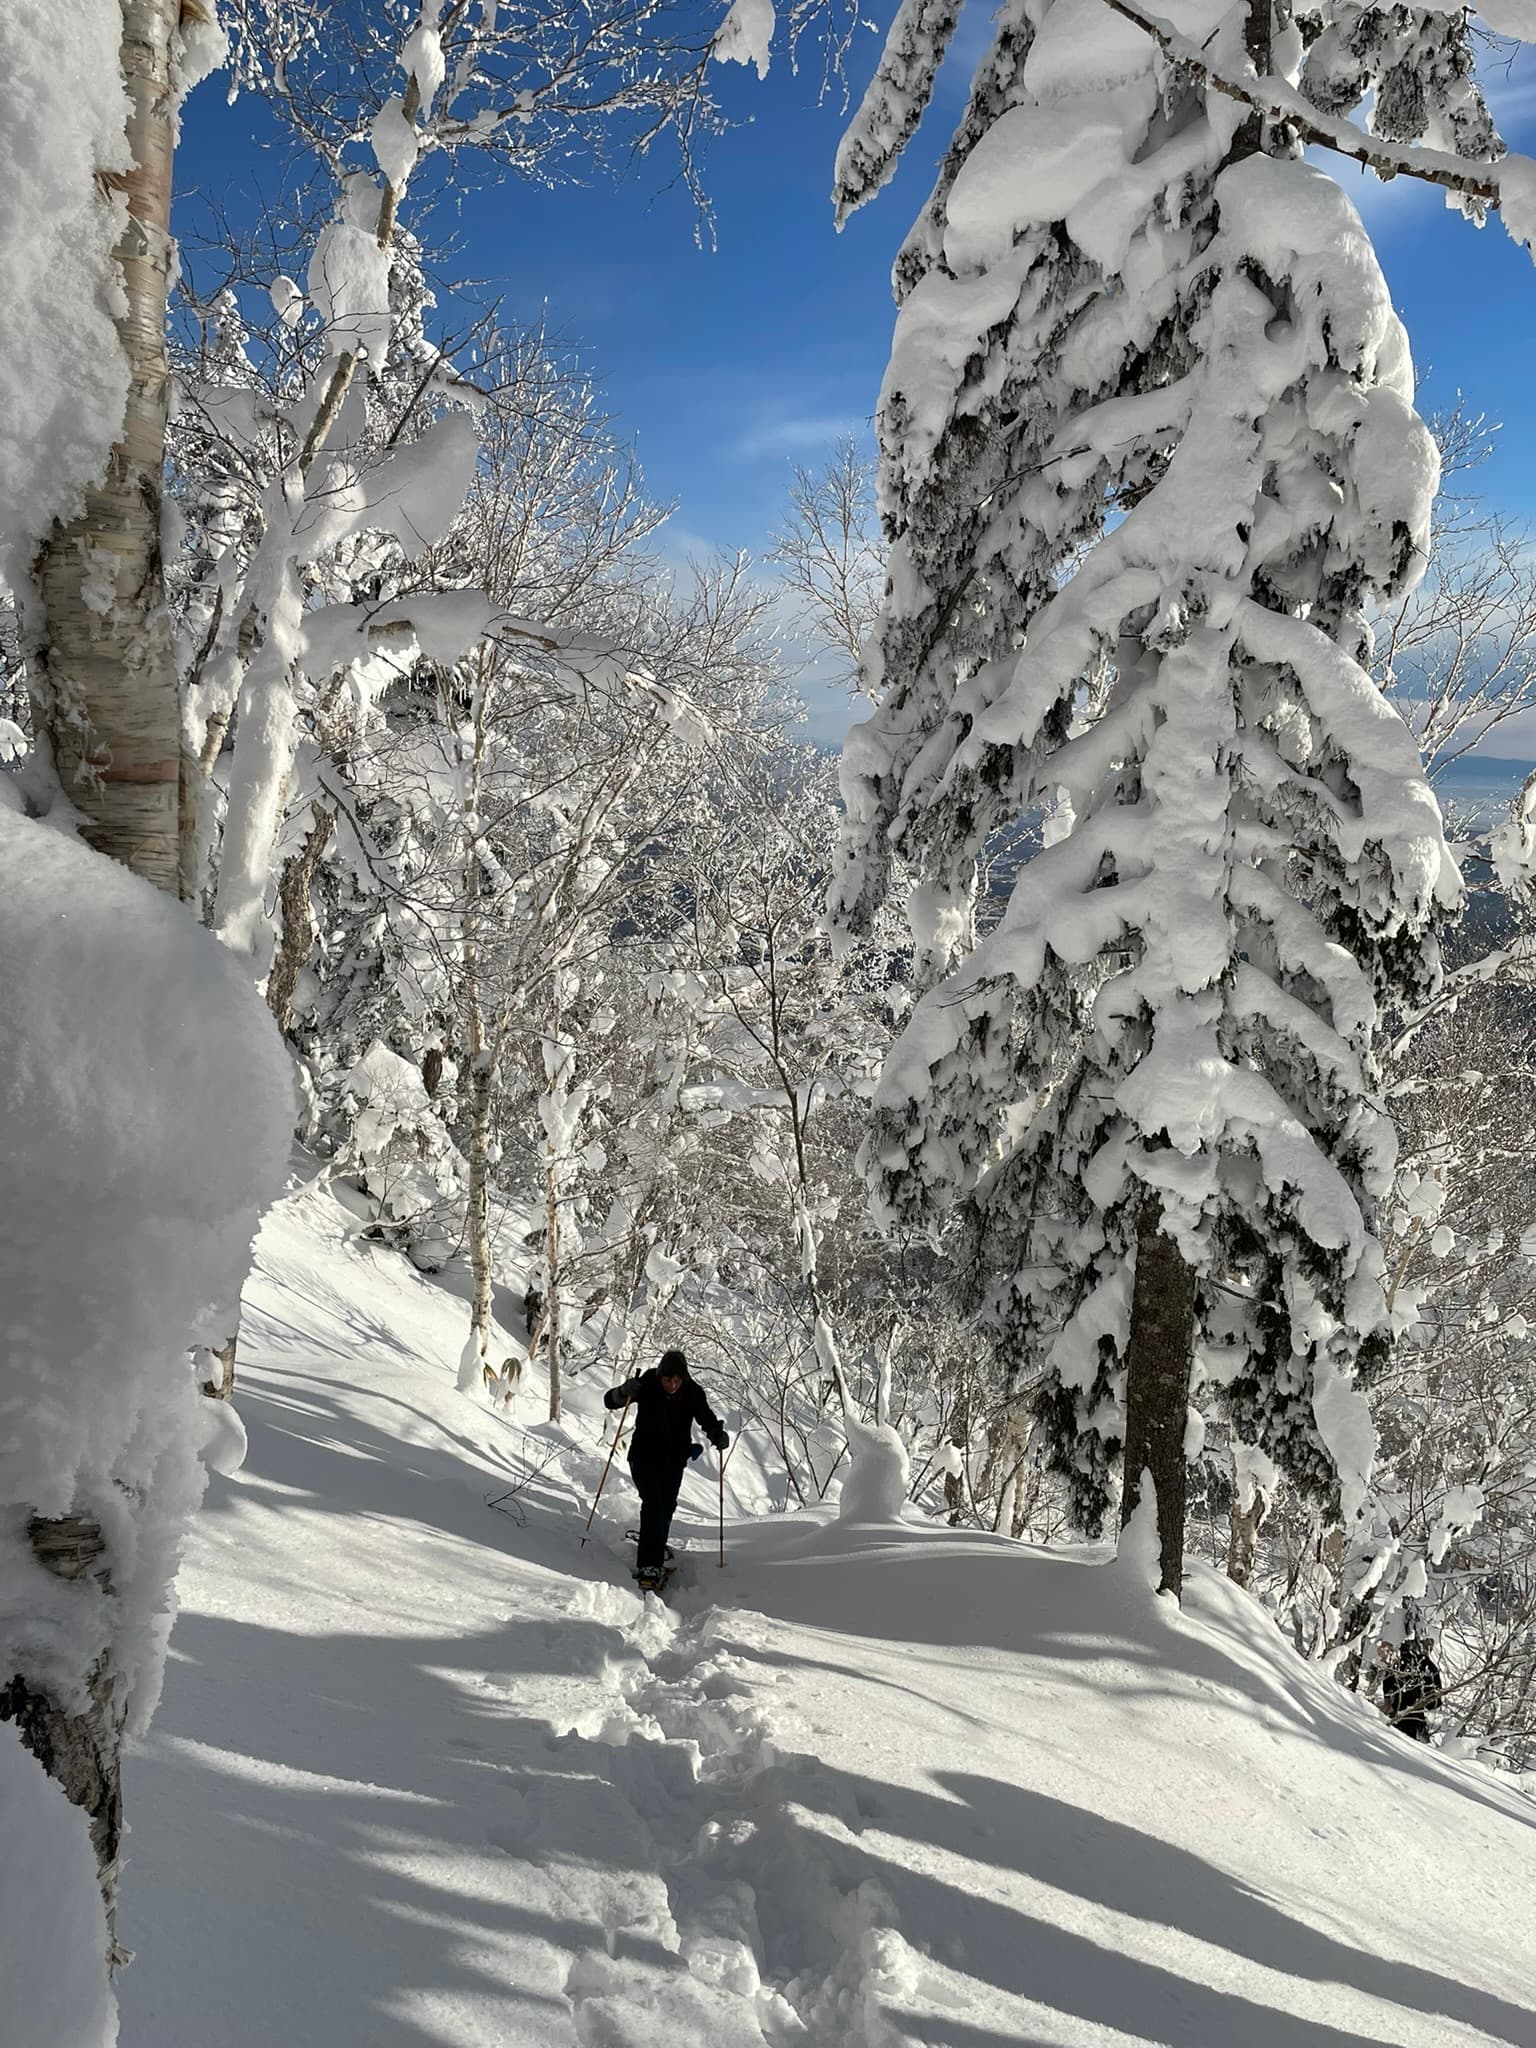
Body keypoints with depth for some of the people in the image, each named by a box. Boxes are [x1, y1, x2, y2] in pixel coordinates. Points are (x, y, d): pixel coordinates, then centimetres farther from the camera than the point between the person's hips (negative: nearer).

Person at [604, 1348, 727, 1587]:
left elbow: (706, 1417, 2)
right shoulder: (646, 1386, -17)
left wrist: (717, 1434, -20)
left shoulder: (693, 1393, -11)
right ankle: (648, 1565, -20)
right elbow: (609, 1401, -14)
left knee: (666, 1507, 13)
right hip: (644, 1458, -3)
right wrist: (623, 1392, -37)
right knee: (653, 1505, -17)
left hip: (674, 1462, 3)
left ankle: (656, 1552, 37)